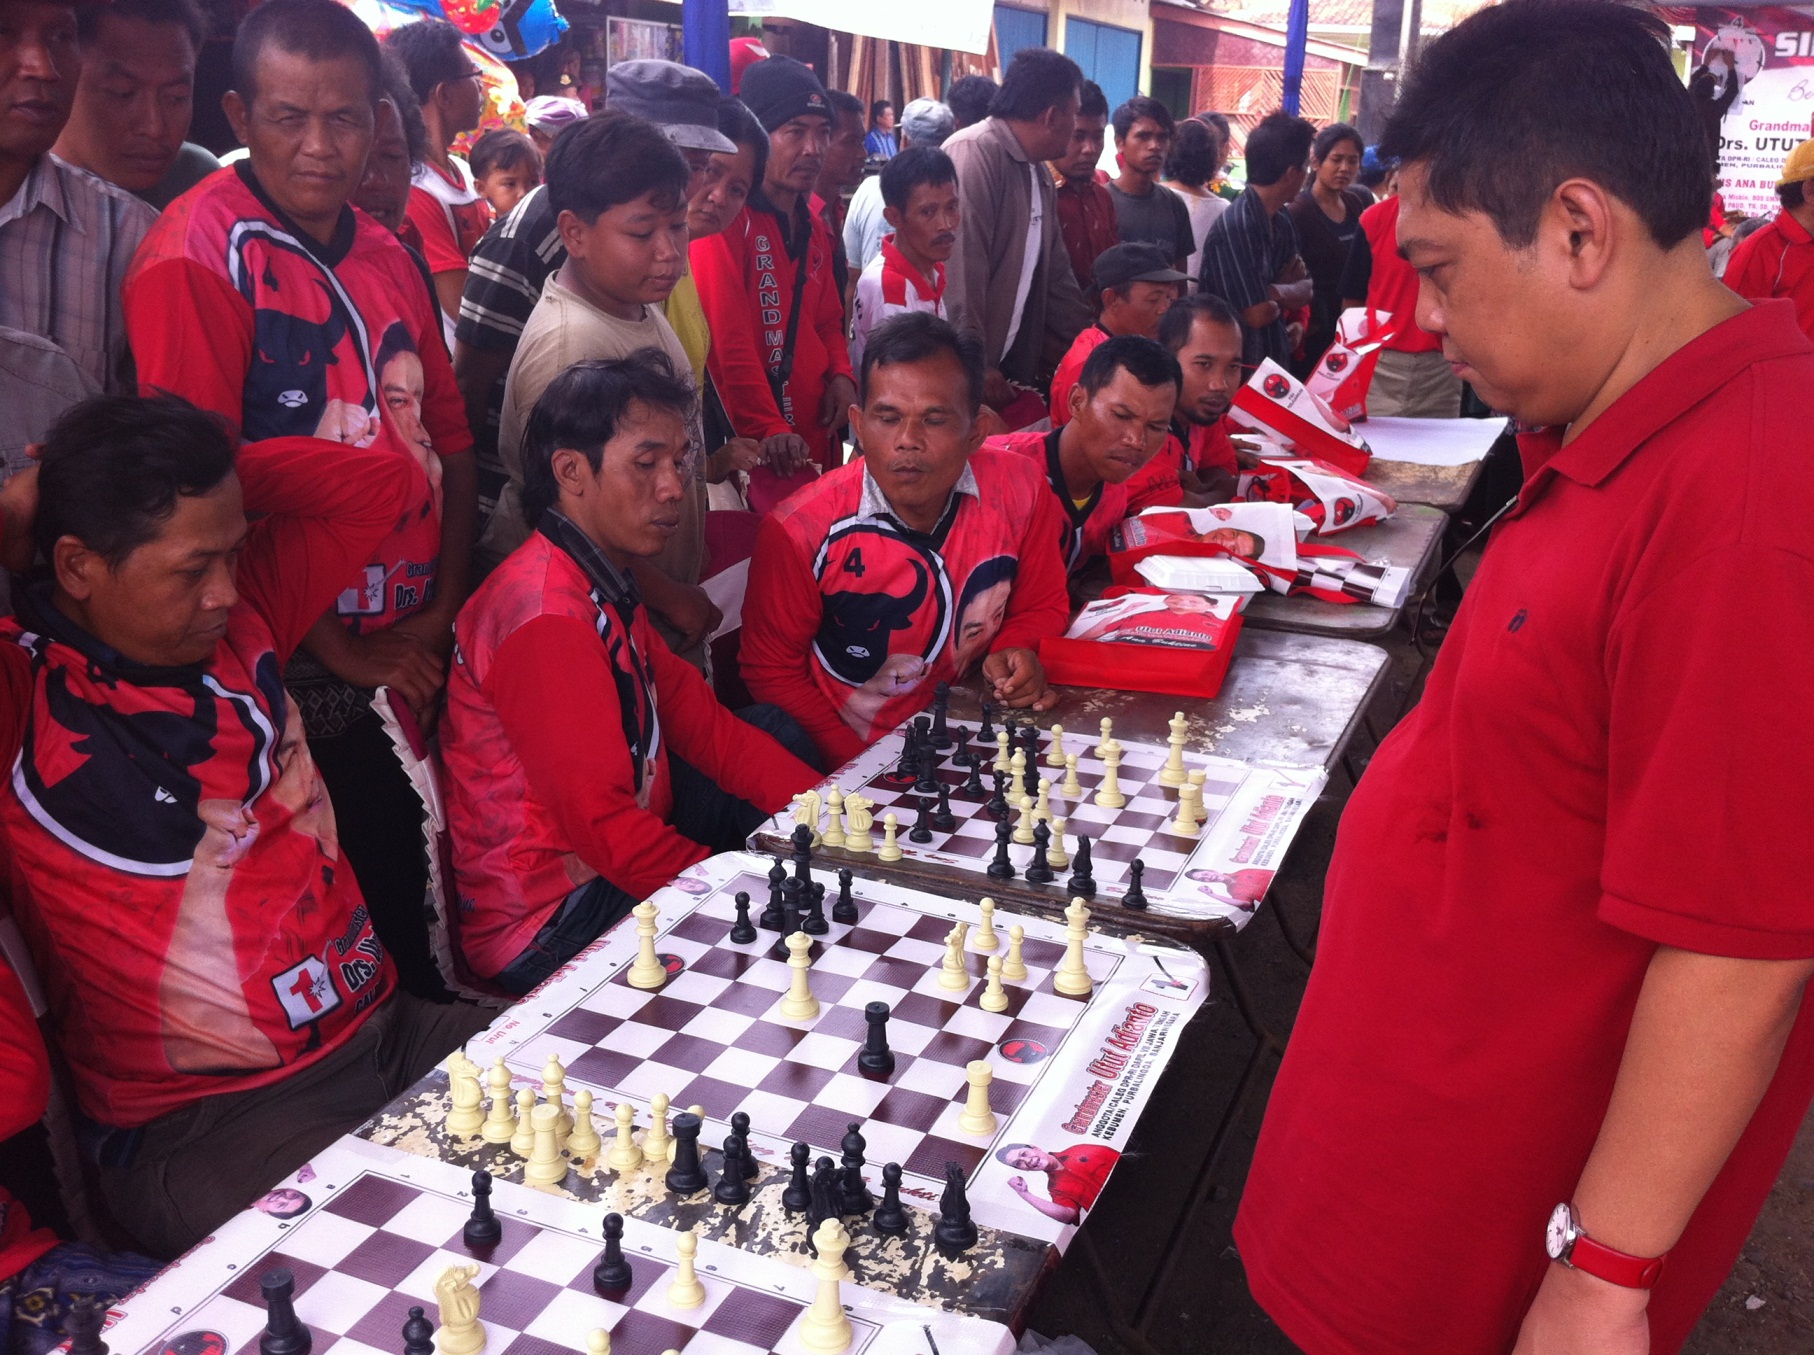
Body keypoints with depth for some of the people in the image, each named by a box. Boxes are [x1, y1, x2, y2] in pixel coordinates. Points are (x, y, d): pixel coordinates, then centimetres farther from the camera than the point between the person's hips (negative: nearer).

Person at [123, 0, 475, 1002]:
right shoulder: (194, 258, -12)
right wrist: (340, 654, -12)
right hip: (301, 675, -6)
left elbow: (450, 439, 11)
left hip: (416, 658, 6)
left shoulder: (386, 256, 10)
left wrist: (445, 612, -1)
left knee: (415, 897, 16)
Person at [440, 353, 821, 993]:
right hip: (545, 925, -10)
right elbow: (602, 824, -28)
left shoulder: (605, 586, 8)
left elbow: (704, 724, 6)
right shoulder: (548, 617, -25)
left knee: (778, 732, 13)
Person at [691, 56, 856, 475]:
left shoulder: (815, 227, 15)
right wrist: (767, 430, -25)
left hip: (818, 437, 8)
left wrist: (841, 374, 3)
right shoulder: (728, 218, -13)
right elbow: (729, 342, -20)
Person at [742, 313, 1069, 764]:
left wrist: (1016, 652, -10)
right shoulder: (798, 532, -15)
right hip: (857, 770, -2)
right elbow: (773, 671, -5)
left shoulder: (1017, 491, -6)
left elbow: (1042, 608, 11)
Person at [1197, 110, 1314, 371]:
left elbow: (1305, 290, 8)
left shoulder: (1282, 220, 6)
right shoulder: (1235, 227, -22)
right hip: (1238, 365, -8)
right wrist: (1285, 295, -1)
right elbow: (1259, 313, -22)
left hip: (1274, 359, 8)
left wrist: (1271, 292, -12)